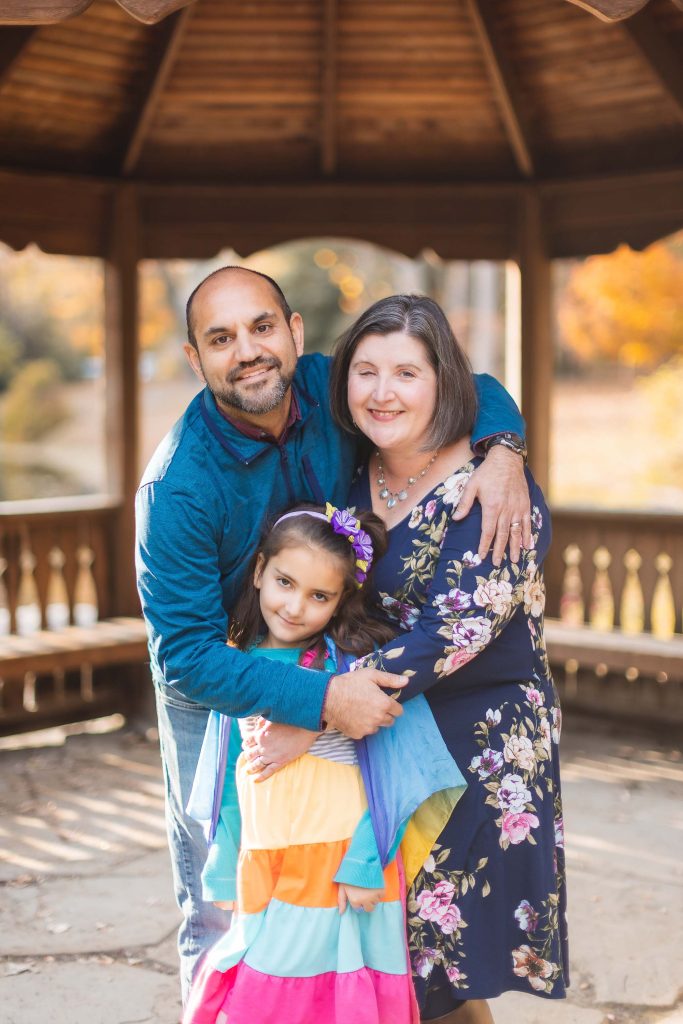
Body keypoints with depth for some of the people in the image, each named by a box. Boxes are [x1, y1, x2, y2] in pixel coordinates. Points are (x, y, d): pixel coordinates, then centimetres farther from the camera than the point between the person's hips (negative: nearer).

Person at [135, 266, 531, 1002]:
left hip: (331, 661, 4)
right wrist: (320, 698, -38)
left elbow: (470, 389, -3)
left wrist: (502, 448, -26)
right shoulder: (177, 487, -29)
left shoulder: (332, 390, -16)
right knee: (223, 909, 7)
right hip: (215, 693, -4)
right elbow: (185, 656, -28)